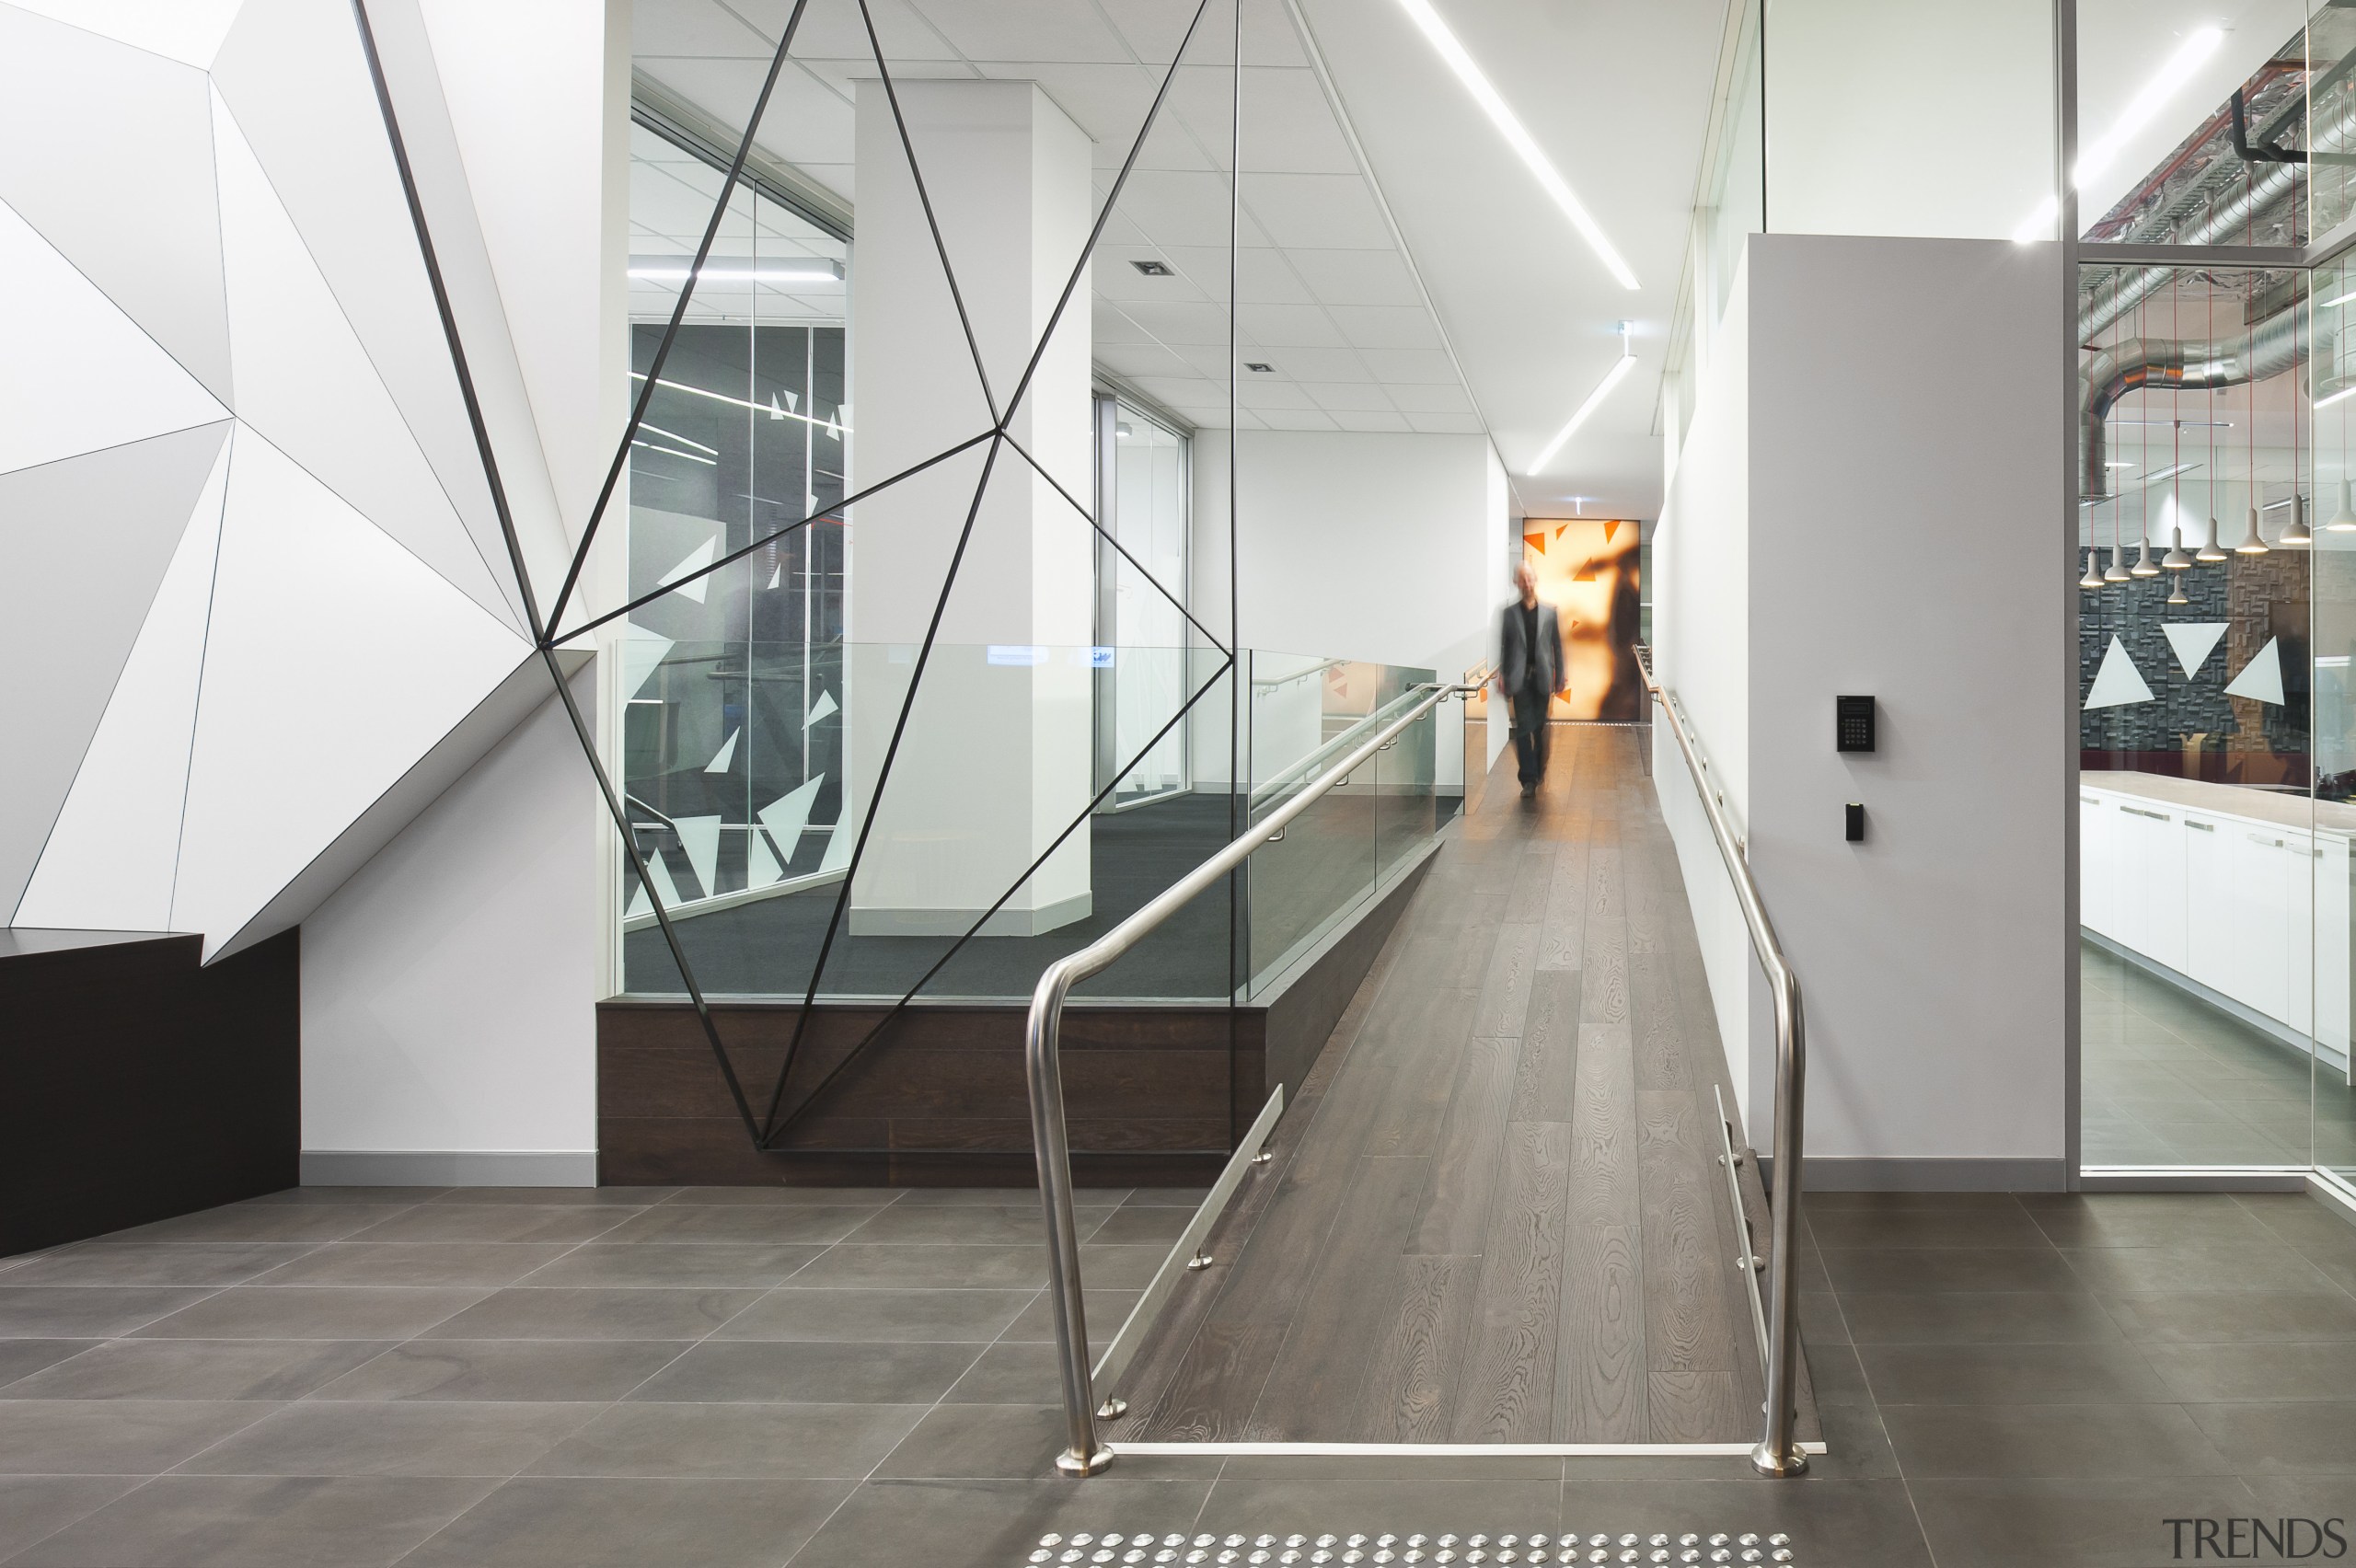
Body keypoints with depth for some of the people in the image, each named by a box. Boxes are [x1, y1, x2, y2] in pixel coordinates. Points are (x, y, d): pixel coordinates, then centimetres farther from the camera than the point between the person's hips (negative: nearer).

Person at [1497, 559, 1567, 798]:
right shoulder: (1509, 613, 4)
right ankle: (1529, 779, -9)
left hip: (1542, 677, 1)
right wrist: (1501, 675, -5)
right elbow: (1503, 646, 3)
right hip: (1520, 677, -1)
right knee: (1524, 727, -6)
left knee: (1540, 727, 10)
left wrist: (1560, 677, 3)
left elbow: (1557, 646, 6)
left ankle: (1538, 771, 23)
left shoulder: (1549, 612, 5)